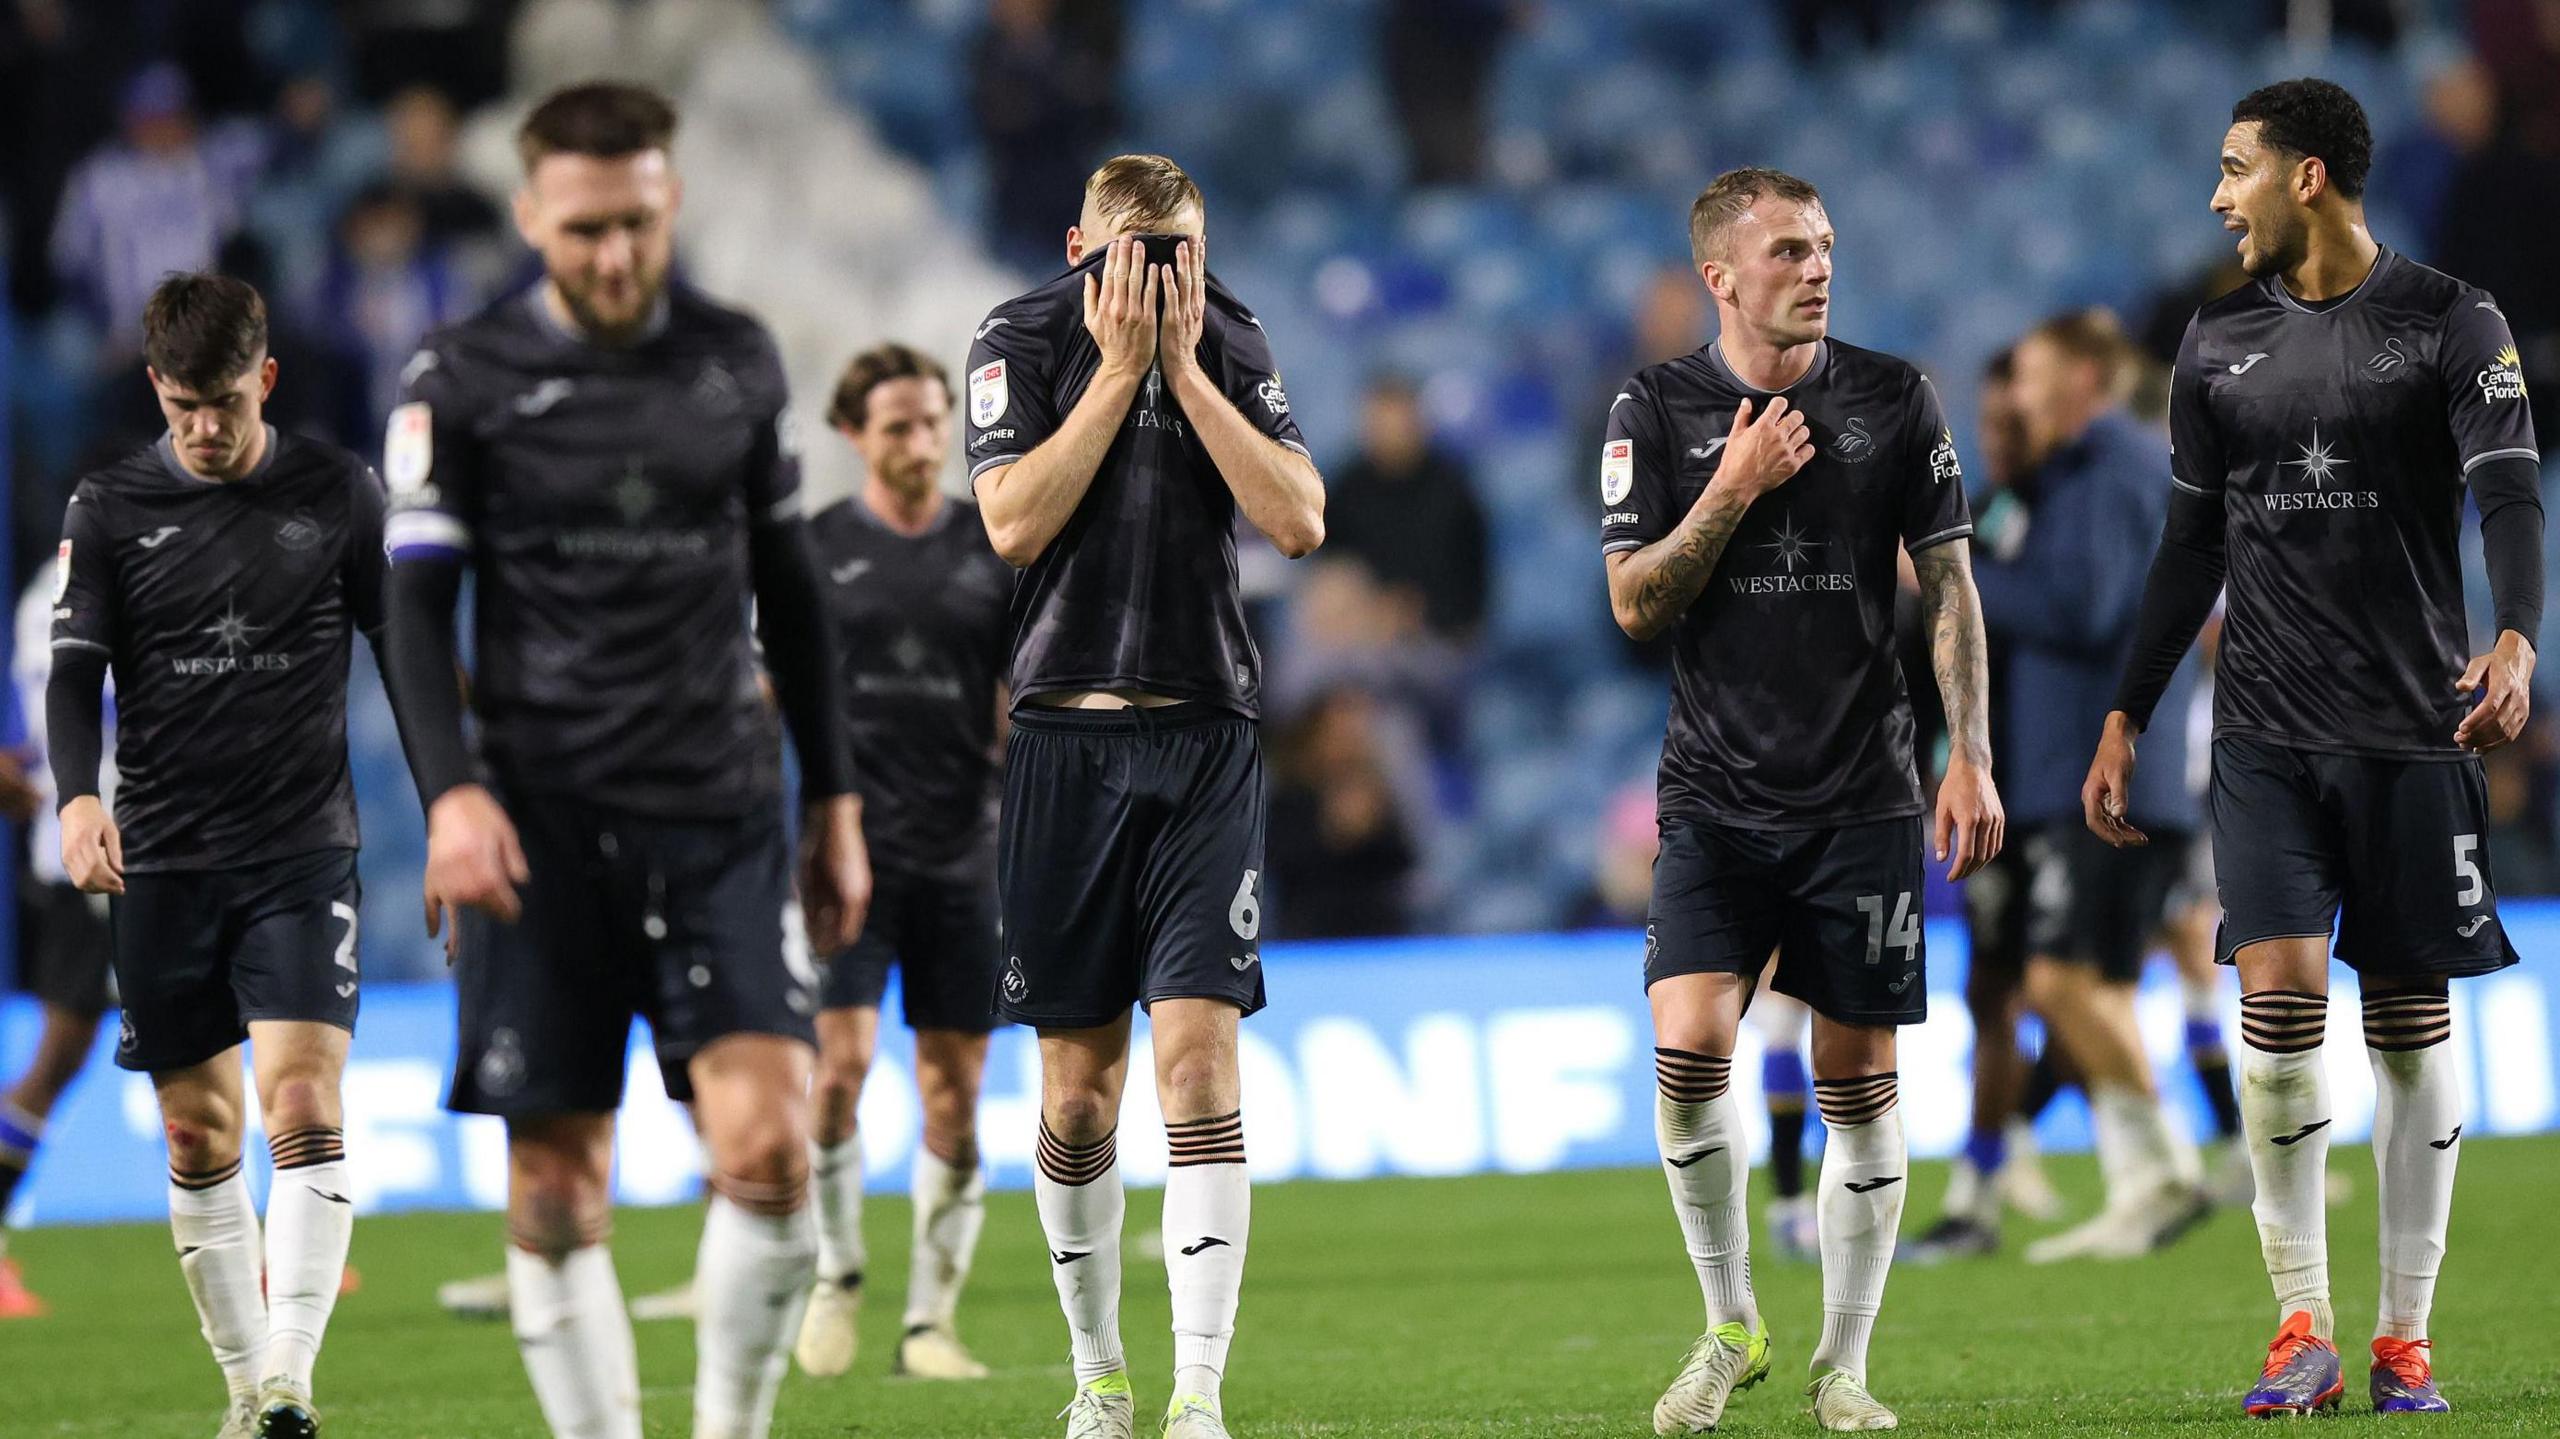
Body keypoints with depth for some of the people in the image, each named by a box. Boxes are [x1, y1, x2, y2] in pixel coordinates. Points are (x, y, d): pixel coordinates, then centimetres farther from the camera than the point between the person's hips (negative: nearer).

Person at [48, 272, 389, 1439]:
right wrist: (77, 794, -20)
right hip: (164, 860, 2)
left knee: (304, 1110, -17)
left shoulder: (338, 493, 3)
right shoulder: (110, 507, 3)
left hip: (305, 853, -2)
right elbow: (74, 667, -1)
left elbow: (404, 657, 10)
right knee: (199, 1137, 6)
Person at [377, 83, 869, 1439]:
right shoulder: (463, 377, 0)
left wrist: (832, 798, 17)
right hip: (547, 821, -2)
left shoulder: (737, 361, 10)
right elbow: (415, 602, -2)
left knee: (767, 1147, -13)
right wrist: (451, 792, -16)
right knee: (557, 1194, -2)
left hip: (723, 812, 2)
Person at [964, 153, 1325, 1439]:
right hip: (1065, 738, 0)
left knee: (1198, 1052, -11)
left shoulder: (1234, 346, 6)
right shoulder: (1018, 343, 0)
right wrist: (1119, 369, -12)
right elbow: (1015, 525, -12)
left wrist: (1186, 369, -9)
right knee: (1078, 1082, 6)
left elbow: (1299, 522, -6)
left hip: (1204, 735, 0)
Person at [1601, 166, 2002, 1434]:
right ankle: (1728, 1328, 4)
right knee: (1689, 1053, -15)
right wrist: (1735, 491, -13)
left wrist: (1970, 756, -2)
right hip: (1716, 797, -1)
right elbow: (1635, 605, -1)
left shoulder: (1893, 400, 3)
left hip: (1863, 797, 1)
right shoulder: (1656, 411, 2)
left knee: (1858, 1082, 1)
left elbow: (1948, 583, 6)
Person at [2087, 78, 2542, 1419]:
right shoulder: (2221, 342, 11)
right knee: (2277, 994, -12)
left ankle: (2406, 1336, 9)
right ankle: (2303, 1327, -6)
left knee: (2410, 1019, 2)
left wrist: (2513, 642, -31)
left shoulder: (2451, 324, -1)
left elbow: (2509, 496, -12)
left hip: (2415, 729, -2)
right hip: (2266, 734, 2)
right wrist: (2124, 725, 15)